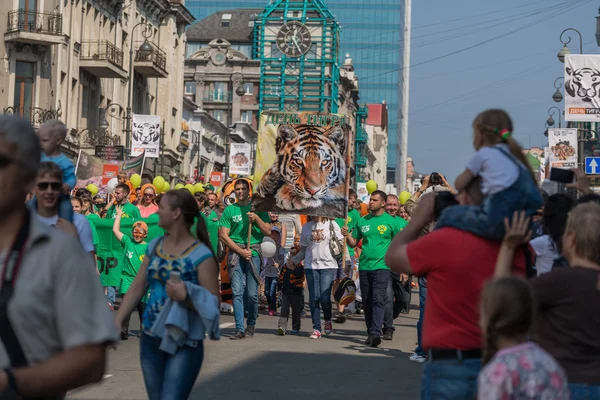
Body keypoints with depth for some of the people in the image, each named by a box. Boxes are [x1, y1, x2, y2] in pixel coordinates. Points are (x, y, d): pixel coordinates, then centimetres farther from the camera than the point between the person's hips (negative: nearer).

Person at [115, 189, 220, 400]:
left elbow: (213, 305, -14)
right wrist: (117, 323, 3)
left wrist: (186, 297, -30)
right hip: (150, 339, 7)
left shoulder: (201, 255, -13)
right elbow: (137, 288, 10)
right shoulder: (154, 246, 6)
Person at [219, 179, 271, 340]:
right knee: (237, 292, -5)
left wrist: (256, 218, -10)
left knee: (252, 293, -3)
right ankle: (239, 329, -5)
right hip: (235, 253, 0)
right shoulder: (229, 210, 9)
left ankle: (251, 325, 13)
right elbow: (223, 235, 2)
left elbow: (268, 231, 6)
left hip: (253, 252, 0)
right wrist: (241, 251, -7)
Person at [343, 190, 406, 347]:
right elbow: (353, 243, 15)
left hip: (381, 266, -4)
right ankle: (371, 333, 17)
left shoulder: (392, 221, 1)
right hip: (364, 266, 4)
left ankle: (376, 333, -21)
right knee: (367, 302, 8)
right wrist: (347, 235, -6)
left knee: (378, 299, -15)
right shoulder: (362, 221, 11)